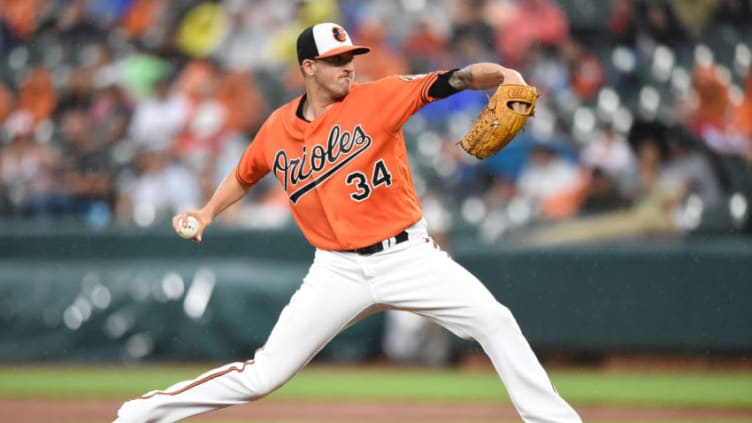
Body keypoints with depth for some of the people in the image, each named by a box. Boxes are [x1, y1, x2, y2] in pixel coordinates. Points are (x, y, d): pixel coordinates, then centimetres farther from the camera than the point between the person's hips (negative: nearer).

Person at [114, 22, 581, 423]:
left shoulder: (379, 97, -7)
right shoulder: (277, 129, 2)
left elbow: (450, 81, -21)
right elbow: (245, 175, 23)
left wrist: (504, 75, -39)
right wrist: (208, 212, 9)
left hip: (408, 255, -1)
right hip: (340, 271, 1)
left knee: (495, 321, -18)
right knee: (261, 377, -2)